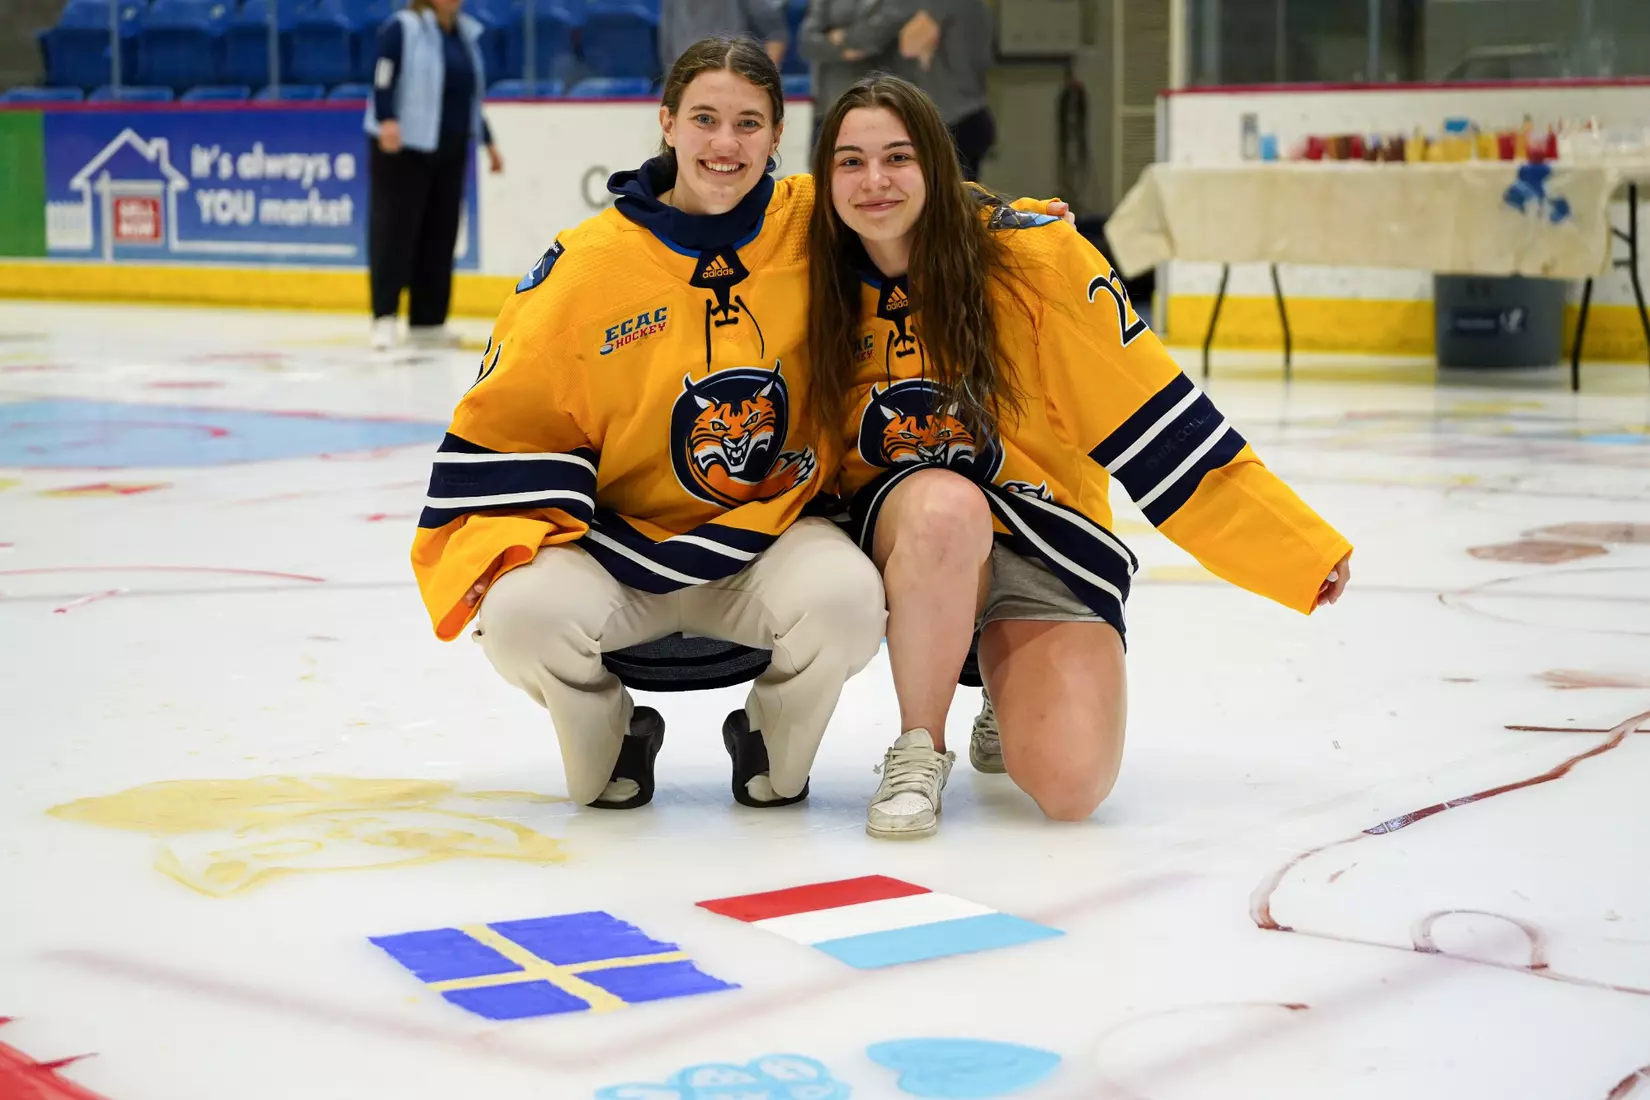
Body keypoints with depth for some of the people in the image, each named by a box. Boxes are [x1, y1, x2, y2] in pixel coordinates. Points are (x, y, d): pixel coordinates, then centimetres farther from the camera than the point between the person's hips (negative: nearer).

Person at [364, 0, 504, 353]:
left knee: (440, 234, 6)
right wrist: (386, 121, -33)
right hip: (403, 148, -7)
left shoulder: (466, 33, 16)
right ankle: (384, 317, -9)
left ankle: (428, 321, 11)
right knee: (395, 229, -10)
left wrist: (487, 141, 27)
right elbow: (383, 80, -17)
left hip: (451, 151, 7)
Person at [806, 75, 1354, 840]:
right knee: (945, 503, -37)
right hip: (901, 534, 1)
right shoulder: (824, 285, -3)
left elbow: (1151, 413, -11)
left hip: (1044, 546, -1)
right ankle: (918, 749, -13)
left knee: (1070, 785, -22)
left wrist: (1301, 545, -11)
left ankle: (1009, 703, 17)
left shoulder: (1029, 254, -13)